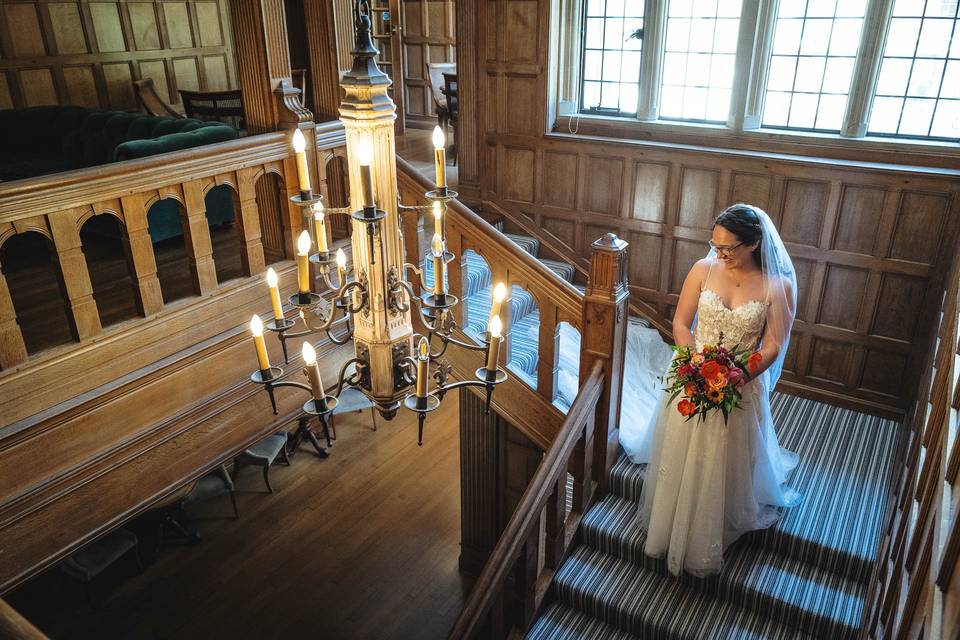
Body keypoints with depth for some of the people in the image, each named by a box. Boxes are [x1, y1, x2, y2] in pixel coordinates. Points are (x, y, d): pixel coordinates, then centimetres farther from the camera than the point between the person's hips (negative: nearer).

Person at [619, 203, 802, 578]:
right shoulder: (703, 269, -8)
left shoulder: (777, 285, -13)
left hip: (741, 389, -1)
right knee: (678, 459, 15)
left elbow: (772, 347, -10)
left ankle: (705, 541, 36)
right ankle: (669, 526, 39)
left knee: (724, 466, 12)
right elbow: (680, 324, -3)